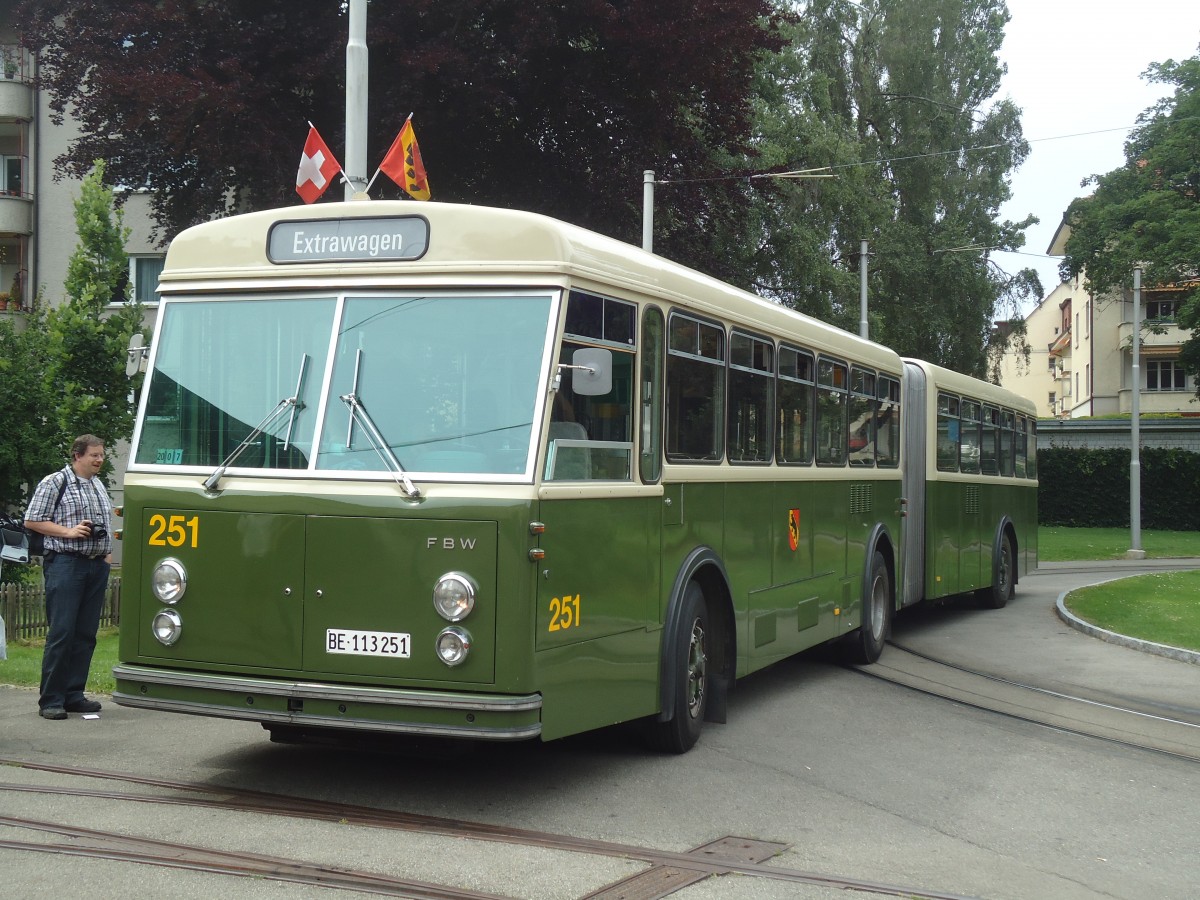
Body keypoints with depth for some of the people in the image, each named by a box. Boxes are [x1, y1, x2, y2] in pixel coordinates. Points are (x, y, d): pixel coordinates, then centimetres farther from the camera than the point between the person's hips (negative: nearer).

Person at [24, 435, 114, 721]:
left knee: (86, 633, 7)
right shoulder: (54, 483, -3)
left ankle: (73, 695, 14)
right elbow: (32, 521, -4)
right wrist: (68, 531, -13)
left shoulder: (99, 485, 18)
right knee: (61, 632, -8)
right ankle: (50, 700, -3)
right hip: (65, 564, -7)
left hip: (97, 565, 7)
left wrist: (107, 553, 16)